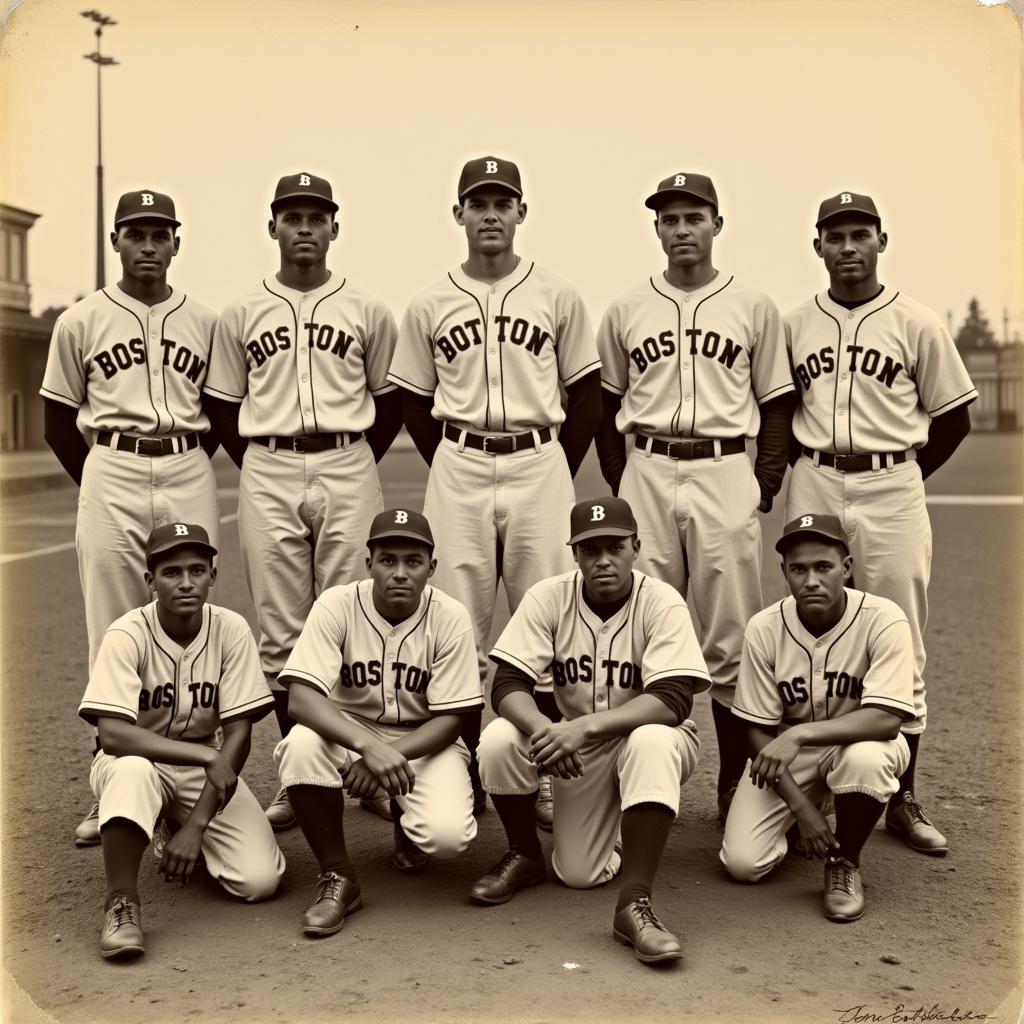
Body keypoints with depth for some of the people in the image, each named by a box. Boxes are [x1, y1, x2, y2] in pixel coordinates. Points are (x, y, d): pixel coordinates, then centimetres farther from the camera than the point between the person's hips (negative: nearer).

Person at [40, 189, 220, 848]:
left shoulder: (205, 323, 9)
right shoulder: (81, 322, 5)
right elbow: (59, 422, 9)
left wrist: (184, 470, 6)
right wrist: (103, 487, 4)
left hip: (190, 476, 1)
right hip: (111, 478, -1)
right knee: (114, 637, -1)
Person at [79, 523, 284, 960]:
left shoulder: (230, 630, -14)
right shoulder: (127, 635, -19)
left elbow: (238, 734, -13)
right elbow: (112, 734, -30)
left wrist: (196, 825, -20)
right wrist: (206, 755, -36)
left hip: (206, 770, 3)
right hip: (139, 759, -2)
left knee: (260, 880, -17)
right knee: (131, 770, -40)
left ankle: (186, 835, 14)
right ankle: (121, 902, -22)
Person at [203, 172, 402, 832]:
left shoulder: (367, 311, 6)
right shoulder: (241, 315, 7)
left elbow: (391, 399, 12)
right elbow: (223, 406, 12)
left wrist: (353, 470, 7)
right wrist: (268, 471, 6)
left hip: (348, 470, -1)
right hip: (268, 477, 1)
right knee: (281, 631, 3)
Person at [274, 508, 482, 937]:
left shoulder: (450, 617, -15)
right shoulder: (336, 606, -17)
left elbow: (449, 720, -12)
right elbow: (301, 697, -26)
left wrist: (390, 757, -30)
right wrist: (370, 747, -42)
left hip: (424, 741, 0)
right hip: (347, 732, 0)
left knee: (447, 834, -27)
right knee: (302, 746, -34)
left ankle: (406, 821, 15)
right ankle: (337, 877, -12)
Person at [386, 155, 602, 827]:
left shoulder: (557, 297, 5)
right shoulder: (430, 306, 7)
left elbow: (586, 396, 7)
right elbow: (415, 404, 12)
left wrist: (555, 476, 2)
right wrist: (458, 470, 6)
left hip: (541, 464, 0)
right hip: (458, 470, 1)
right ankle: (466, 775, 14)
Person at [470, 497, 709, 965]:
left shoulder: (661, 603, -18)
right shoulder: (548, 598, -12)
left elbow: (673, 699, -28)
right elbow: (508, 685, -17)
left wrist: (585, 726, -40)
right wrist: (544, 731, -39)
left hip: (644, 736, -3)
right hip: (577, 748, 3)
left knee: (653, 743, -37)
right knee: (499, 740, -23)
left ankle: (634, 903, -31)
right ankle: (525, 855, 6)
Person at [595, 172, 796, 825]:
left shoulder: (754, 307, 7)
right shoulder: (626, 311, 10)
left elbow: (777, 404, 9)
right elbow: (607, 405, 15)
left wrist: (765, 486, -1)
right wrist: (619, 486, 5)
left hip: (726, 475, -1)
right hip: (647, 474, 2)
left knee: (731, 639, 1)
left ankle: (736, 781, 11)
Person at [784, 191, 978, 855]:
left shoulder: (916, 323, 0)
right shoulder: (794, 325, 8)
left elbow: (954, 417, 5)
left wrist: (898, 479, 2)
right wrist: (810, 472, 7)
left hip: (892, 489, -2)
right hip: (814, 488, 2)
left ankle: (902, 801, 11)